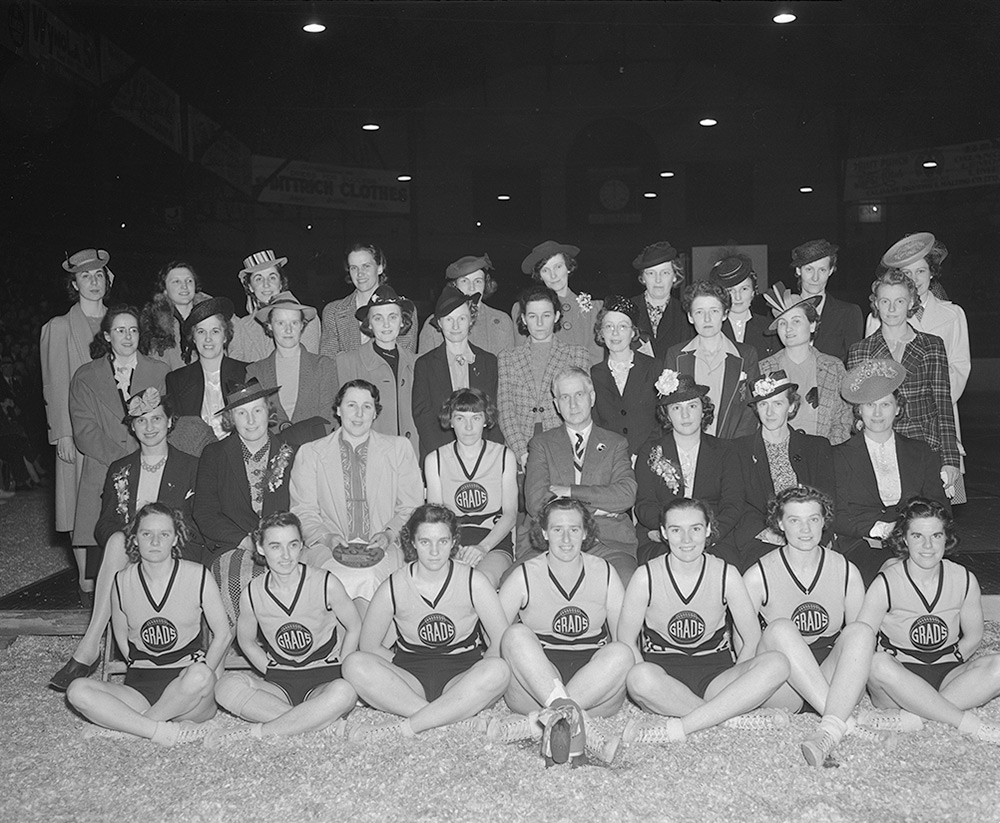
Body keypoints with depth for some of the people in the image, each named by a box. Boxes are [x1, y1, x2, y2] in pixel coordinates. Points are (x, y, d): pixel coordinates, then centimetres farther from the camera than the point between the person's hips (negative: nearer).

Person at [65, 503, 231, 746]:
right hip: (140, 685, 2)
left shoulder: (197, 576, -3)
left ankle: (126, 725, -15)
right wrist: (139, 666, 2)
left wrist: (199, 682, -5)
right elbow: (121, 636, 16)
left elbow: (223, 634, 2)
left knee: (199, 676, -38)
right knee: (77, 691, -23)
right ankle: (164, 732, -26)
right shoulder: (122, 582, 3)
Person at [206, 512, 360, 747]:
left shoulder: (325, 584, -10)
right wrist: (272, 673, 2)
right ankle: (324, 722, -28)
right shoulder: (252, 594, -4)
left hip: (324, 679, -2)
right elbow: (246, 641, 13)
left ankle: (256, 731, -22)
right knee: (228, 686, -27)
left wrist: (337, 673, -3)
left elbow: (355, 628, 2)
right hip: (279, 685, 2)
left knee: (344, 692, -37)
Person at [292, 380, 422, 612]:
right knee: (348, 579, -33)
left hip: (383, 549, 0)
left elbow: (412, 508, 13)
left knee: (370, 577, -33)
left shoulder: (399, 448, 16)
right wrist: (327, 537, -9)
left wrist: (389, 534, -7)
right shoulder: (310, 453, 15)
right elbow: (303, 512, 10)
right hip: (327, 549, 0)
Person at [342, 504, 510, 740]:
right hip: (410, 680, 1)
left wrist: (476, 679, -13)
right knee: (355, 665, -27)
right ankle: (458, 718, -32)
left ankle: (402, 727, -30)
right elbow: (369, 645, 5)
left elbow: (502, 641, -4)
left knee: (498, 670, -34)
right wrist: (401, 668, -5)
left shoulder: (473, 583, -4)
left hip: (461, 677, -1)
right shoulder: (393, 588, -3)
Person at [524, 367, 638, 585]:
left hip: (610, 542, 1)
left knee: (626, 583, -31)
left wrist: (571, 492, -6)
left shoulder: (616, 443, 16)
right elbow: (535, 503, -2)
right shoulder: (541, 443, 13)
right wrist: (598, 508, -4)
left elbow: (627, 495, -2)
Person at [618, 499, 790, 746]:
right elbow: (626, 639, -2)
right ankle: (735, 716, -25)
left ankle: (676, 728, -30)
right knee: (638, 677, -37)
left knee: (777, 664, -26)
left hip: (715, 674, 2)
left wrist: (734, 686, -9)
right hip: (663, 673, -2)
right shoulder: (647, 577, -5)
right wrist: (649, 683, -14)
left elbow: (752, 640, 2)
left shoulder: (726, 575, -1)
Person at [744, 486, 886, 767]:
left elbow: (862, 641, 8)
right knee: (780, 629, -31)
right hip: (781, 693, -2)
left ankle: (829, 732, -40)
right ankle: (847, 725, -35)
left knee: (860, 630, -25)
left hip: (832, 680, 2)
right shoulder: (758, 576, -2)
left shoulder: (846, 572, 6)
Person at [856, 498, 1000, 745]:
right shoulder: (886, 584, -8)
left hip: (947, 676, 3)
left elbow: (973, 636, 11)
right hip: (900, 679, -3)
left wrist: (946, 663, -2)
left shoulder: (964, 580, 2)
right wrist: (892, 677, -18)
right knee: (877, 662, -36)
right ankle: (968, 723, -26)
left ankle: (909, 717, -27)